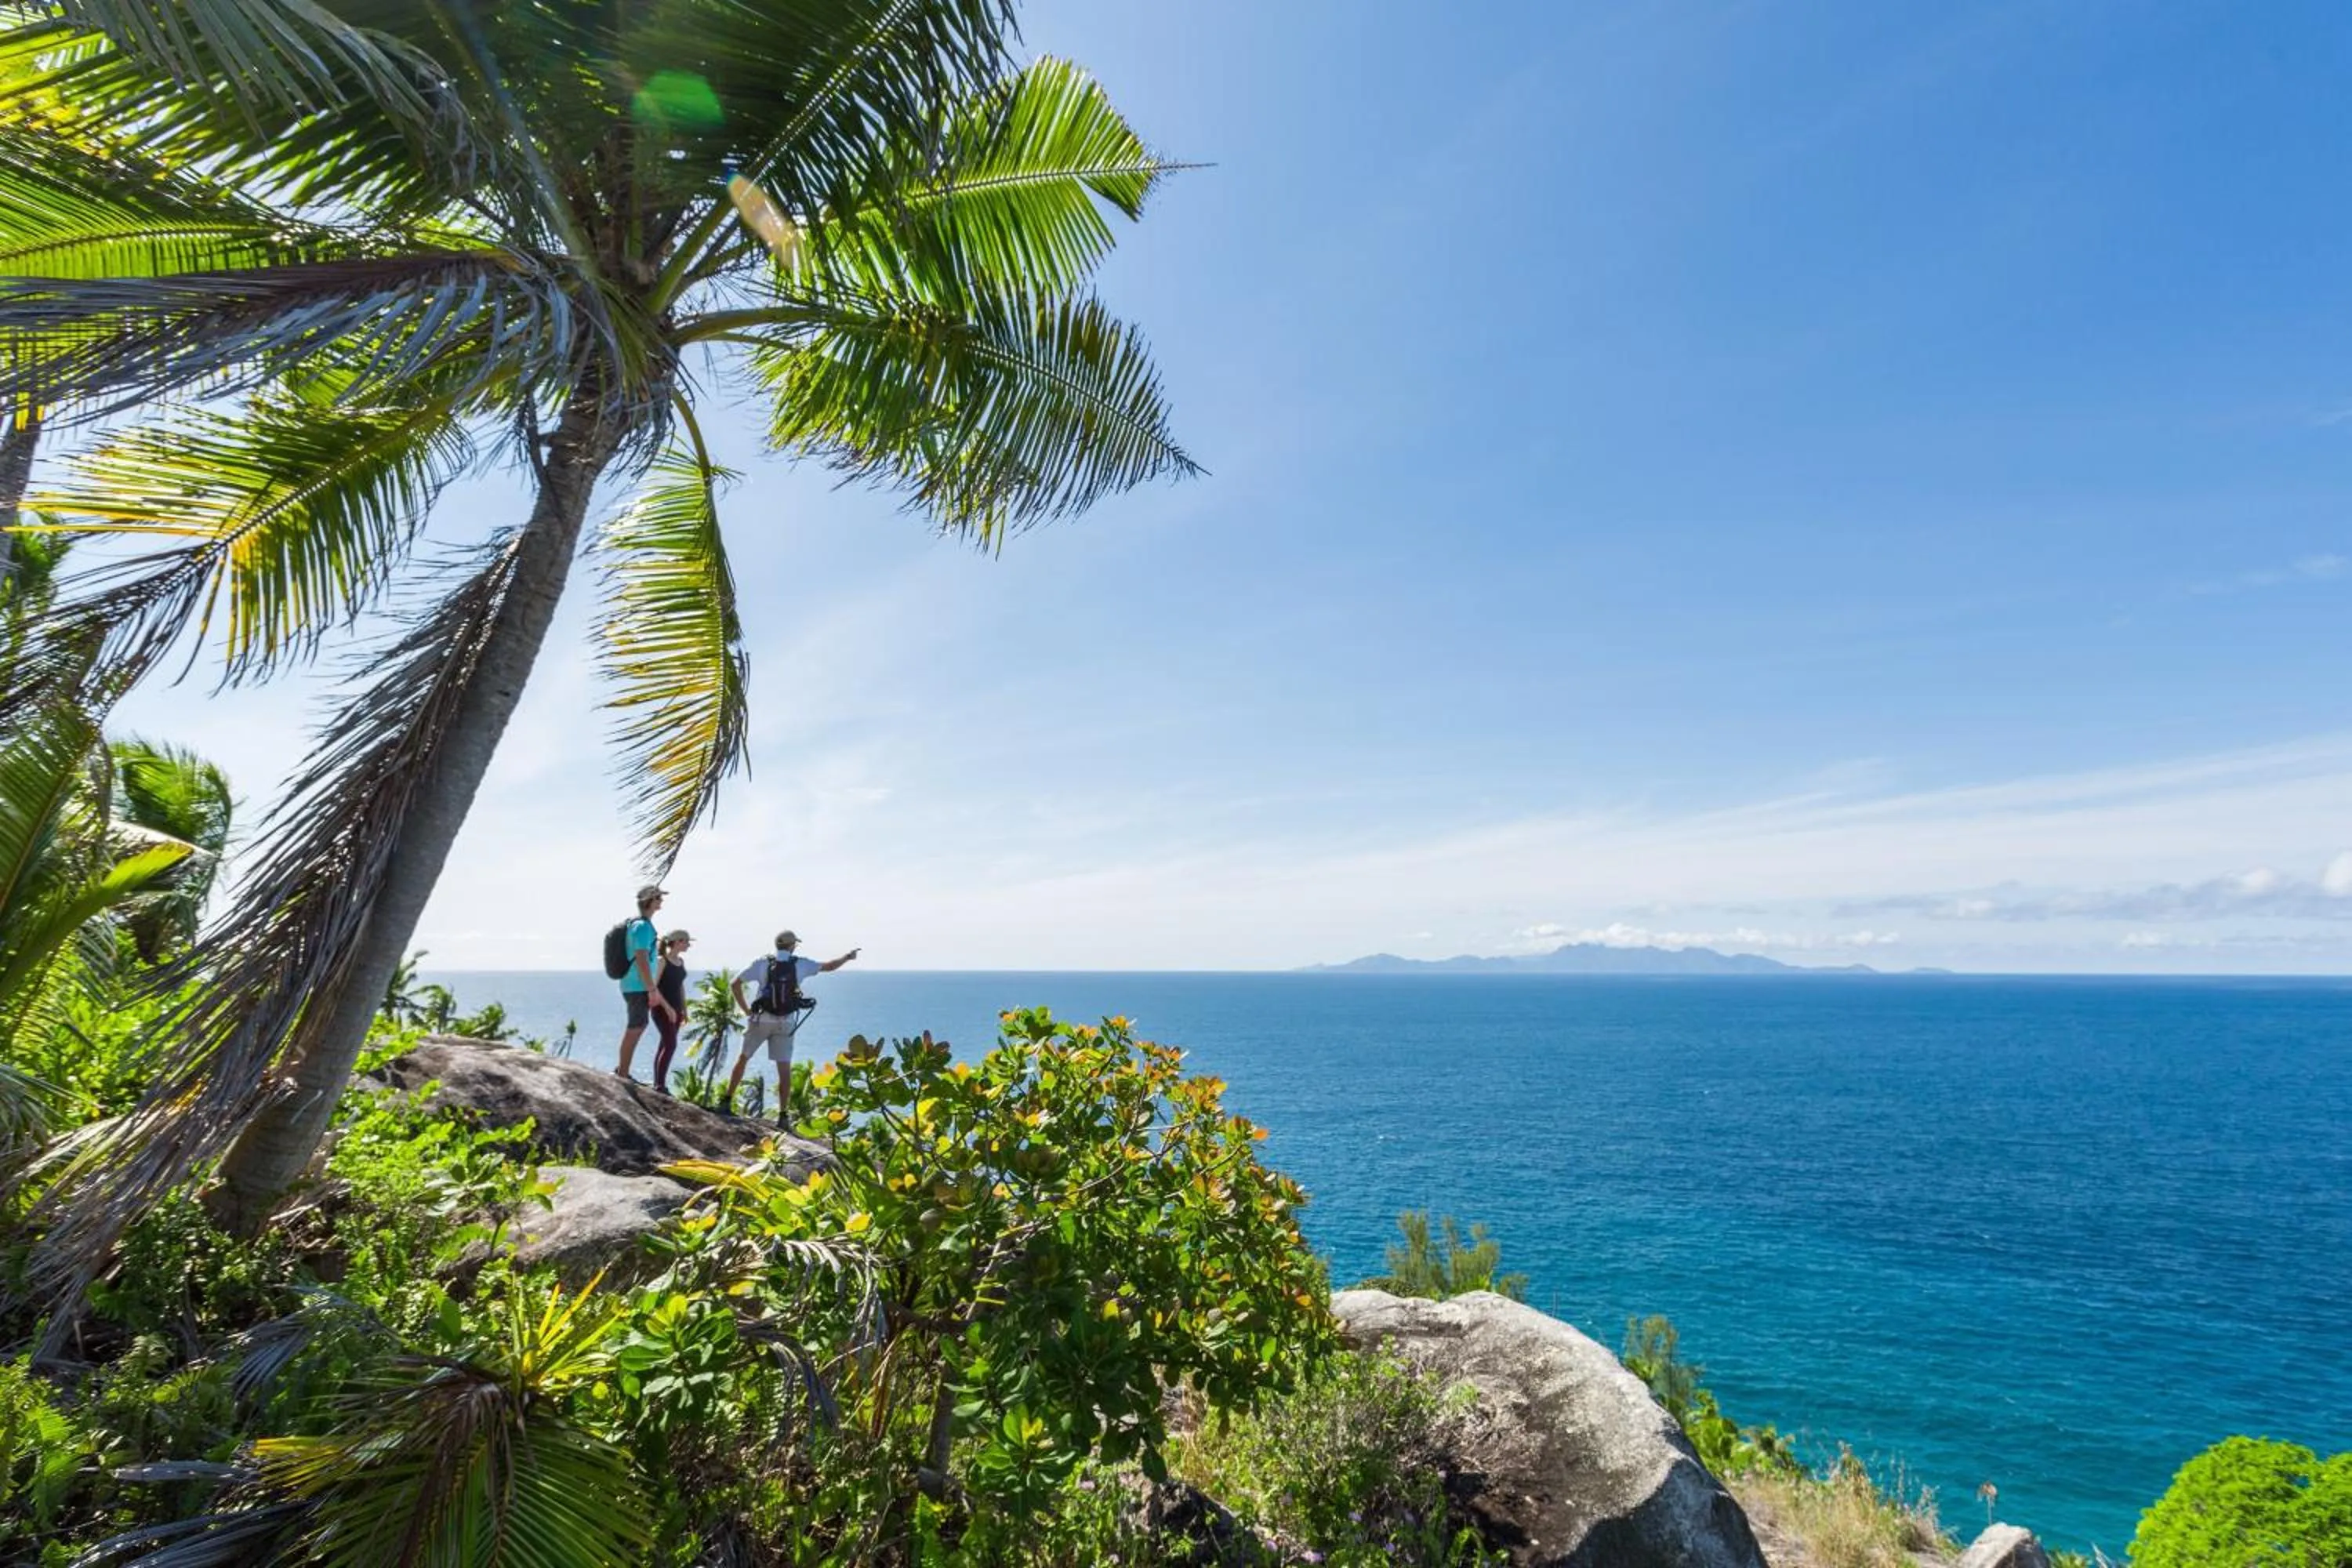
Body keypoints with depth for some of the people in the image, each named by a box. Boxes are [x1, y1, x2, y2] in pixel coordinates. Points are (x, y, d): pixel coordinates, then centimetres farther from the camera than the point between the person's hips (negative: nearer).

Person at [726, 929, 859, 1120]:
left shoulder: (762, 963, -2)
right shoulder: (800, 964, 0)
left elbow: (736, 983, -4)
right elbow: (829, 967, 11)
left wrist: (745, 1009, 5)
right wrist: (847, 957, 26)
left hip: (761, 1020, 0)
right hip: (785, 1023, 0)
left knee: (743, 1059, 17)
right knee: (784, 1069, 3)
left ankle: (727, 1100, 20)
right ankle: (783, 1115, 4)